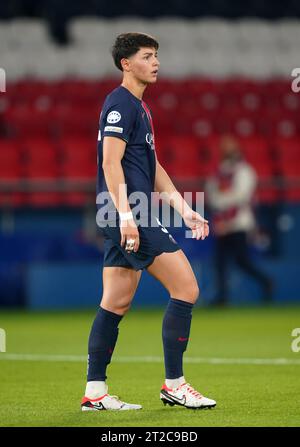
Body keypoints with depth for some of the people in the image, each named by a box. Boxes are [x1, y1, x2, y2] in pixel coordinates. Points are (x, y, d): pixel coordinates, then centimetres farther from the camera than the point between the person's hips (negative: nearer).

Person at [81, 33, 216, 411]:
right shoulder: (120, 103, -9)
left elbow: (153, 168, 25)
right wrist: (125, 214, -24)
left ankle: (95, 392, 10)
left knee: (116, 303, 9)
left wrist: (183, 209, 20)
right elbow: (110, 161, -17)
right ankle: (174, 384, -6)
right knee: (186, 288, -10)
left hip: (129, 217, 10)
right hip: (128, 214, -10)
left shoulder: (138, 107, 22)